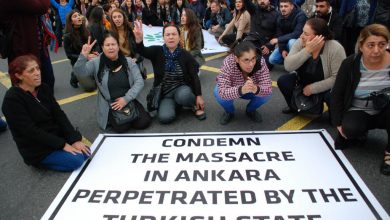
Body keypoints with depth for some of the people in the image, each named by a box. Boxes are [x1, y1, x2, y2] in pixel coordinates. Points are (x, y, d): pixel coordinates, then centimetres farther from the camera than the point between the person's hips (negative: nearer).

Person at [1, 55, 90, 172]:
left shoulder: (43, 88, 0)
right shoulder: (12, 99, -21)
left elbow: (59, 114, -3)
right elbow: (31, 131, -23)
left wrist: (75, 139, -14)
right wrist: (62, 144, -23)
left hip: (56, 136, 7)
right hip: (36, 148, -6)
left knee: (85, 153, -6)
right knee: (76, 160, -19)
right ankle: (39, 161, 4)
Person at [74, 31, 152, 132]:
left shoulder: (128, 62, 2)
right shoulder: (96, 63, -2)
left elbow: (139, 82, -5)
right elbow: (79, 74, -15)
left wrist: (126, 98, -15)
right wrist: (83, 56, -30)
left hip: (129, 101, 3)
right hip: (110, 105, -2)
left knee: (143, 122, -15)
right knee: (122, 127, -26)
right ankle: (112, 119, 9)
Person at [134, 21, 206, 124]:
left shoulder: (186, 55, -5)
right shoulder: (157, 51, -5)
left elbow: (194, 77, -4)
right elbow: (142, 51, -25)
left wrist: (199, 96, -12)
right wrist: (139, 39, -48)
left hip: (181, 89, -1)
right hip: (164, 93, 1)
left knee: (183, 96, -38)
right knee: (164, 117, -26)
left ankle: (195, 105, -3)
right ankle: (174, 103, 8)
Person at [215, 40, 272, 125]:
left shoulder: (260, 61, -31)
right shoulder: (228, 63, -36)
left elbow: (268, 89, -34)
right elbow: (222, 92, -44)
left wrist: (256, 89, -56)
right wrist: (241, 90, -61)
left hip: (251, 92, 2)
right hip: (232, 90, -1)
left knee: (266, 94, -27)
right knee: (218, 93, -32)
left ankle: (251, 110, 8)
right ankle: (229, 111, 4)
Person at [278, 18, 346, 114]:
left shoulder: (335, 49, -26)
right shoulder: (300, 43, -16)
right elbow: (288, 66, -27)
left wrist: (313, 88, -24)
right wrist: (307, 50, -36)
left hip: (326, 86, -4)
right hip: (304, 81, 4)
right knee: (283, 81, -19)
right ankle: (294, 107, 11)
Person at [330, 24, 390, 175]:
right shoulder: (350, 63, -10)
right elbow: (337, 94, -6)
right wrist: (338, 123, -11)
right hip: (358, 111, 0)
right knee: (350, 128, -32)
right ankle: (360, 132, 7)